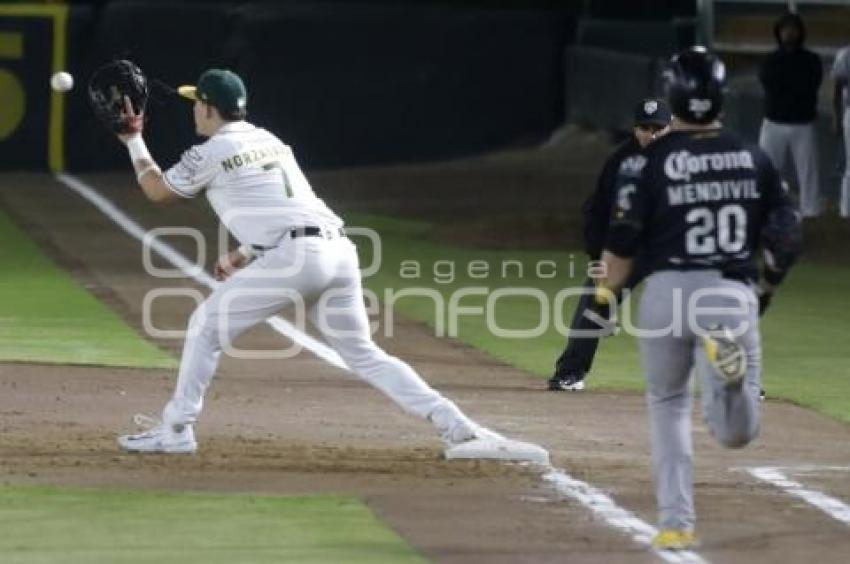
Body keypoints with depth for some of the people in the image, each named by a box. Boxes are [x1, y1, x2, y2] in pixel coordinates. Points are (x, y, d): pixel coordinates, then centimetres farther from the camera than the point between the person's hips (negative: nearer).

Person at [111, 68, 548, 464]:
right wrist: (244, 254, 29)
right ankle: (461, 430, -1)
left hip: (294, 256, -7)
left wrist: (133, 140, 32)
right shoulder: (269, 142, 27)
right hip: (339, 250, 7)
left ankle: (176, 430, 9)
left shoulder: (211, 153, 5)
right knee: (363, 353, 11)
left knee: (206, 325, 9)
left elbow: (158, 190, 20)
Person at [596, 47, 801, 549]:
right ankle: (730, 360, -32)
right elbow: (787, 236, 7)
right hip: (733, 295, 1)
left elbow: (623, 242, -5)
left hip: (667, 293, -1)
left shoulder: (649, 160, -3)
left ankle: (677, 522, 11)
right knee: (737, 432, 2)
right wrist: (767, 287, 24)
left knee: (668, 404, 20)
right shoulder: (753, 158, 5)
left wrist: (606, 295, 10)